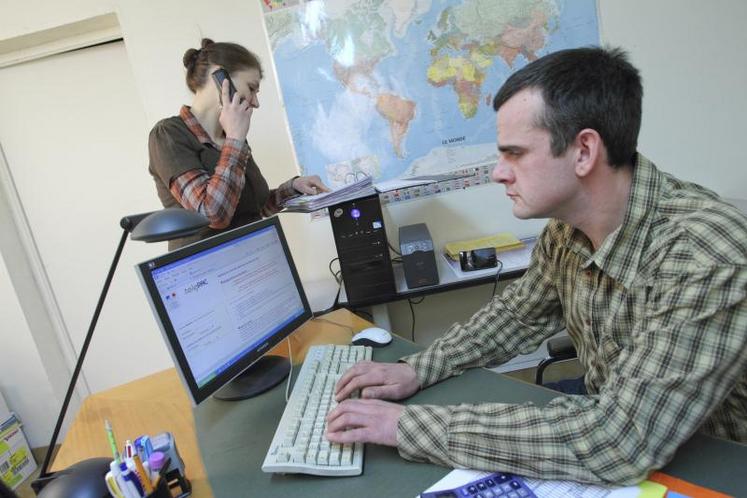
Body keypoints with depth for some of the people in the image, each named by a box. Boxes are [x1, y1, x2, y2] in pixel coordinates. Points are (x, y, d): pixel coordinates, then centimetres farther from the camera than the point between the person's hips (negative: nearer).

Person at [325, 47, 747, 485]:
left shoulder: (705, 255, -30)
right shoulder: (566, 229, -8)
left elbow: (623, 440, -34)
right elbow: (519, 314, 6)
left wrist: (411, 425, -31)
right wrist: (418, 370, -6)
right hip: (613, 424, 5)